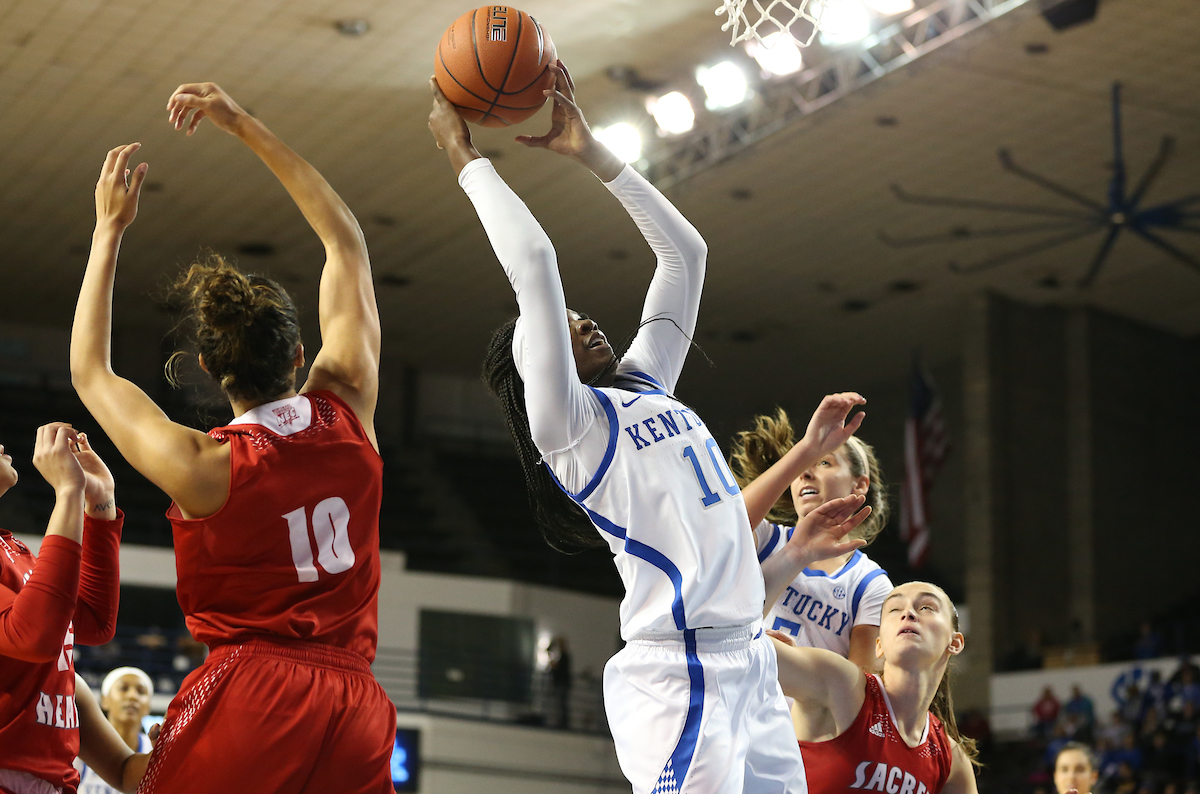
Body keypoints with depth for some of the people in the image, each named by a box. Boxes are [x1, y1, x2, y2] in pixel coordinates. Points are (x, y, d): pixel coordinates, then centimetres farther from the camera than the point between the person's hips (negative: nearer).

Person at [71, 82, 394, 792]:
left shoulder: (202, 466, -5)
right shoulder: (348, 410, 2)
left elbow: (91, 373, 14)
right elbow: (347, 242, 15)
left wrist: (110, 231, 18)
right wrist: (246, 126, 18)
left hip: (248, 694, -3)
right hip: (356, 711, 4)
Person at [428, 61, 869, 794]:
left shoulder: (647, 385, 21)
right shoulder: (564, 421, -1)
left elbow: (685, 252, 24)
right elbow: (534, 266, -10)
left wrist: (590, 151, 22)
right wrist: (466, 158, -1)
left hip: (752, 664, 8)